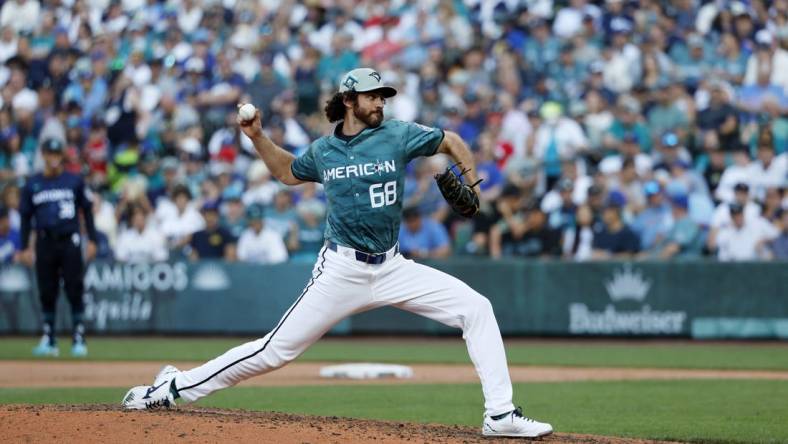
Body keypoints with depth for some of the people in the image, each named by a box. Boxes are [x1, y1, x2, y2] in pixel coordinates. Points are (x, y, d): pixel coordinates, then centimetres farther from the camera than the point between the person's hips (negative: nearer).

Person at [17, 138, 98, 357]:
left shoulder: (74, 181, 4)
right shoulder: (32, 185, 8)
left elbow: (87, 210, 7)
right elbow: (26, 216, 11)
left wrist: (92, 240, 0)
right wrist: (25, 247, 6)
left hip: (70, 242, -2)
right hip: (45, 243, 2)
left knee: (74, 291, -5)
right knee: (47, 293, 4)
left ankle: (79, 339, -3)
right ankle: (48, 340, 11)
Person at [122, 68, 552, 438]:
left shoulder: (397, 135, -1)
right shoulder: (322, 151, 3)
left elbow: (450, 141, 11)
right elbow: (287, 172, 23)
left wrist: (470, 177, 0)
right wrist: (257, 137, 11)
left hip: (392, 267, 1)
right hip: (342, 270, -1)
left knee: (476, 309, -12)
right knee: (276, 349, -4)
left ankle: (500, 415, -10)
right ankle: (175, 387, 7)